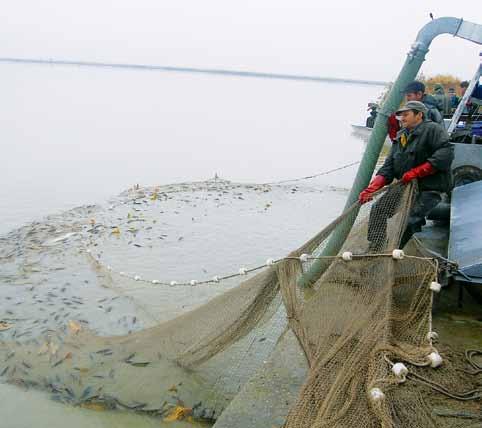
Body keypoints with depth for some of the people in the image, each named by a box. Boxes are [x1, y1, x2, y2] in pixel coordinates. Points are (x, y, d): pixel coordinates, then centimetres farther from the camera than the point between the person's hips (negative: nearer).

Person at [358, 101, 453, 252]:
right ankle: (374, 249, 5)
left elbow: (446, 154, -23)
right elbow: (389, 166, 8)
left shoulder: (433, 129, -7)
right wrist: (372, 188, -7)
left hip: (429, 188, -8)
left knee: (410, 221, -24)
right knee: (378, 209, -1)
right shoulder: (400, 137, 15)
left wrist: (416, 172, -24)